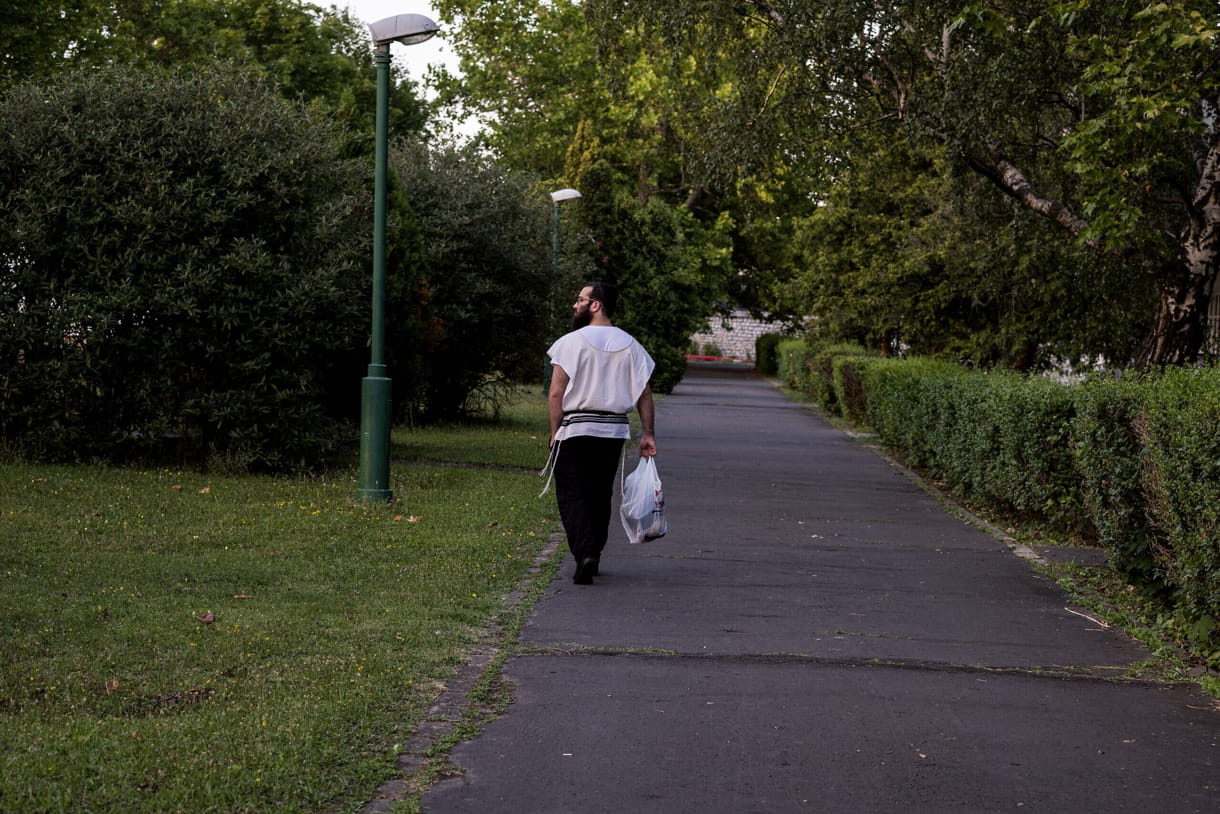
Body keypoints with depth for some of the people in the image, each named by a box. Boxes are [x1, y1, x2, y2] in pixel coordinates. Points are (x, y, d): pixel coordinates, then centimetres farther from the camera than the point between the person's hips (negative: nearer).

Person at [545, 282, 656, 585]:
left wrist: (555, 432, -1)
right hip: (615, 431, 5)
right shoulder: (629, 345, 6)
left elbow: (556, 394, -10)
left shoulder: (571, 342, -7)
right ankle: (594, 554, 23)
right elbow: (645, 393, 5)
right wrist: (647, 434, 9)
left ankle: (585, 552, -19)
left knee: (573, 494, -3)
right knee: (601, 495, 16)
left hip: (577, 430, -5)